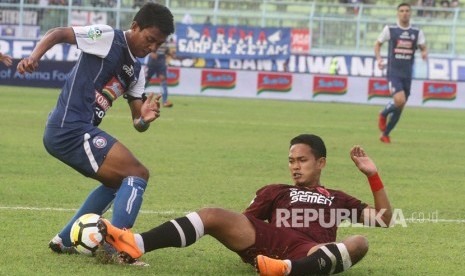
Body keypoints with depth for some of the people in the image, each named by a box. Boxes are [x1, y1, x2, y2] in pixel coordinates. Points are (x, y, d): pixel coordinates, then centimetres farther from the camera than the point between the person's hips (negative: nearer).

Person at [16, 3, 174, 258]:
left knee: (117, 181, 28)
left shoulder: (136, 71, 17)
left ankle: (65, 240, 28)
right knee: (137, 174, -13)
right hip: (70, 128, -10)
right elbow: (58, 33, -13)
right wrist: (34, 57, -30)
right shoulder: (107, 37, -6)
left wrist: (145, 119, -10)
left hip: (75, 131, 10)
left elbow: (137, 124, 13)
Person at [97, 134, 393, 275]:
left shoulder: (338, 199, 32)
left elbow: (384, 219, 25)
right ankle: (136, 245, -38)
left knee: (359, 243, -33)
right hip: (270, 241, 2)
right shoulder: (276, 192, 33)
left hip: (312, 252, -2)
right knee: (212, 215, -18)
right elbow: (242, 220, 21)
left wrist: (373, 175, 16)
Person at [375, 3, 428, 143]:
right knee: (399, 100, -24)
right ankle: (383, 114, 8)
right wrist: (379, 59, -8)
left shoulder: (417, 32, 6)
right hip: (393, 72, -4)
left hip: (407, 74, 4)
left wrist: (424, 53, -16)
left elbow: (423, 48, 9)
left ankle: (385, 134, 24)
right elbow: (378, 44, 9)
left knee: (400, 108, 7)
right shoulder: (390, 29, -1)